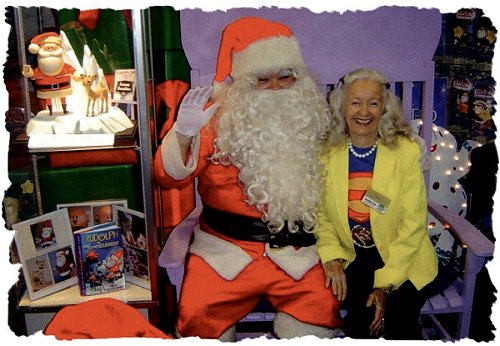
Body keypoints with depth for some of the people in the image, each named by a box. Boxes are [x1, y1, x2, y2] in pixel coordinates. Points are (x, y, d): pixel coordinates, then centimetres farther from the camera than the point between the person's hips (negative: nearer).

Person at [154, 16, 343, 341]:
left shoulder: (309, 118, 6)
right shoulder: (218, 119, -3)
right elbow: (170, 178, -10)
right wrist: (183, 132, -28)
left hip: (295, 251, 2)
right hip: (225, 248, -1)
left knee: (322, 309, -17)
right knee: (198, 315, -18)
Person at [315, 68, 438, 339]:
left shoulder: (406, 151, -10)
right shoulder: (327, 154, -5)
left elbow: (413, 224, -9)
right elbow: (320, 213, 2)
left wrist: (386, 284, -13)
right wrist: (332, 257, -15)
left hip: (402, 259, -1)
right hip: (351, 259, 1)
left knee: (400, 323, -20)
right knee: (360, 317, -22)